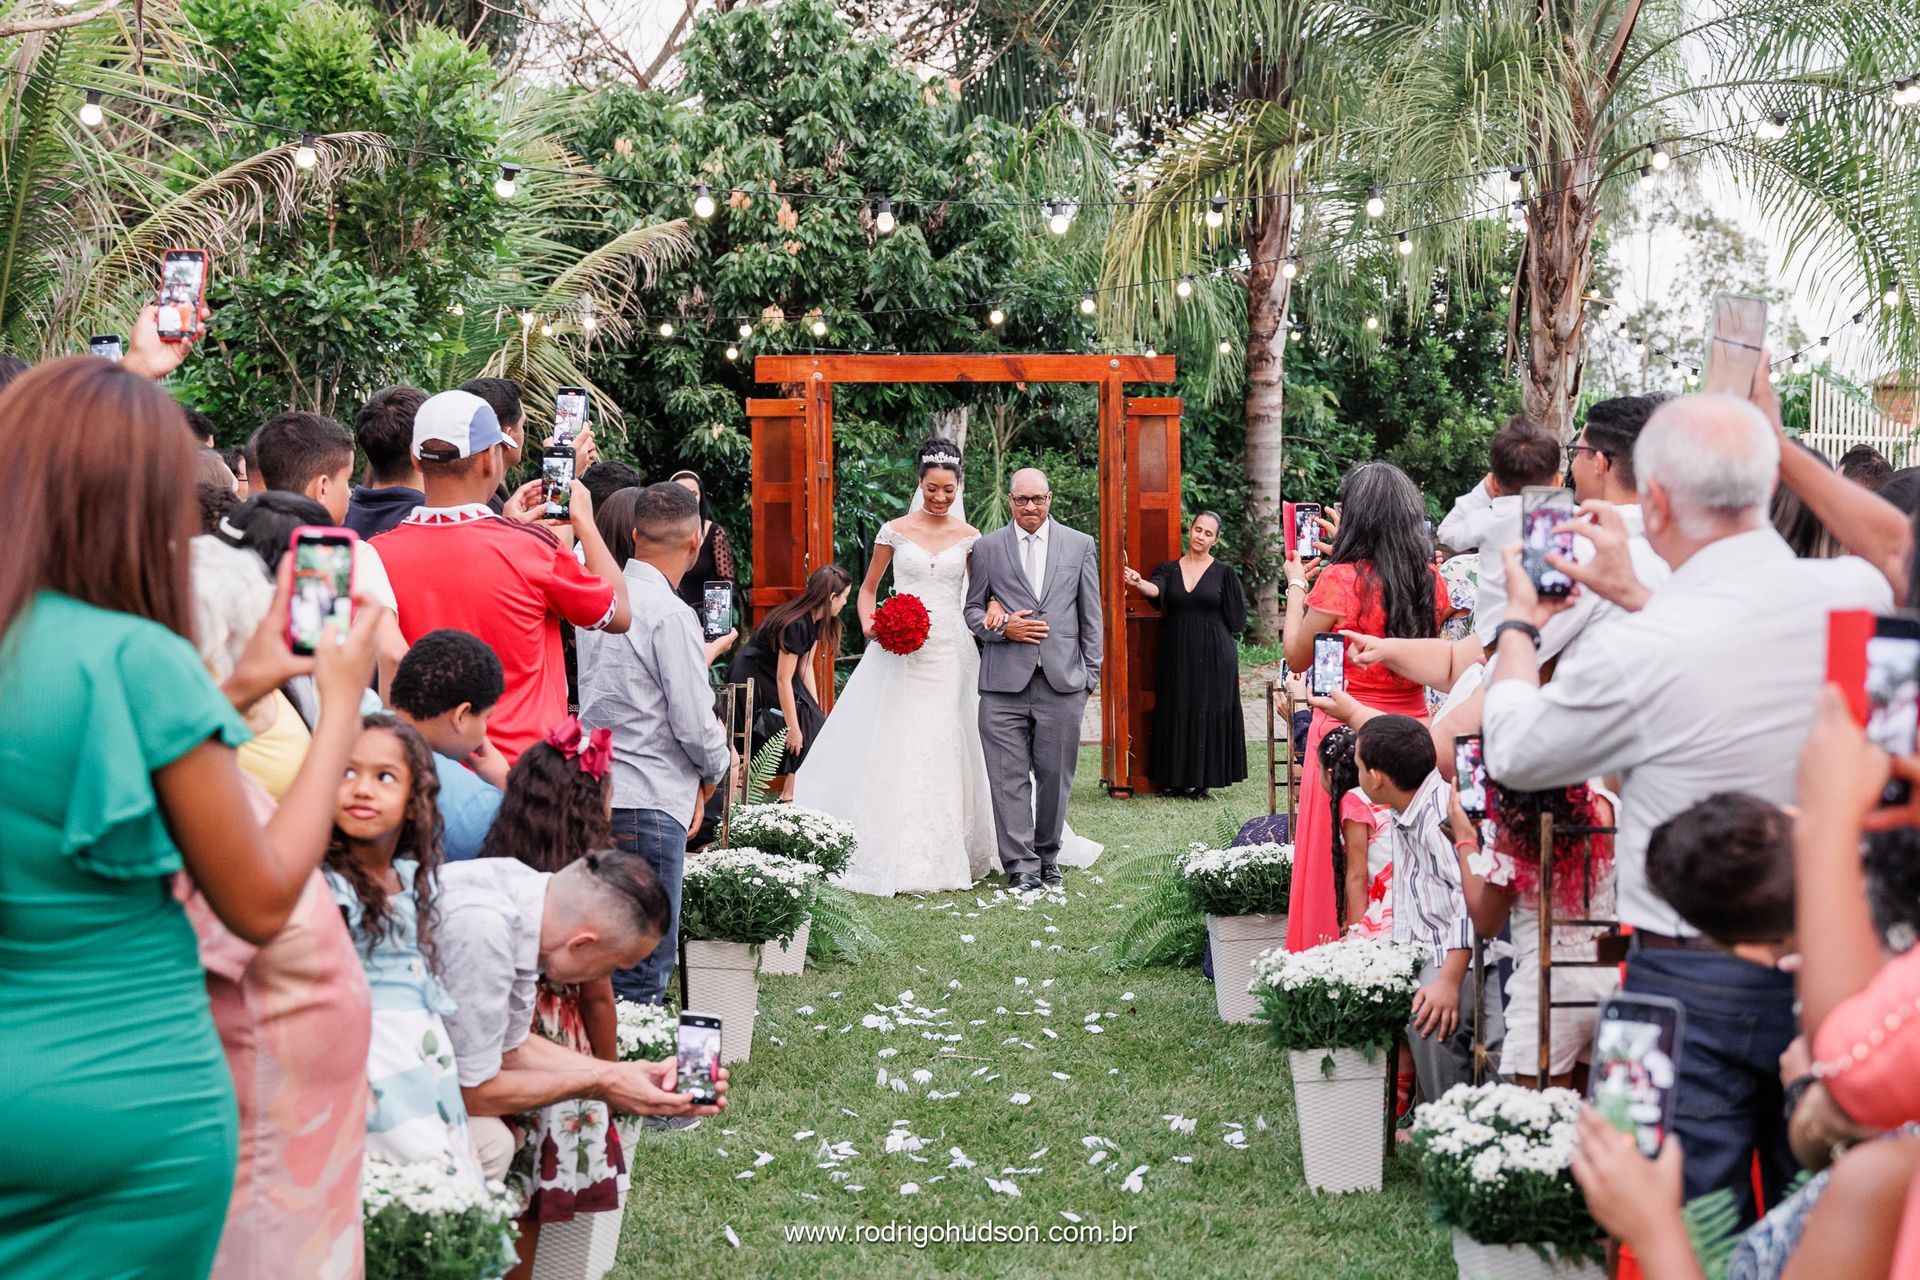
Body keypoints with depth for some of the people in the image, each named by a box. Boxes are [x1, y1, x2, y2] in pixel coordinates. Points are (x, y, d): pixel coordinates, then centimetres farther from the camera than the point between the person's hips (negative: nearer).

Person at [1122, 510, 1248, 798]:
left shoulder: (1223, 572, 2)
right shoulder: (1169, 569, 7)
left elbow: (1235, 618, 4)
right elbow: (1155, 590, -15)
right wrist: (1138, 583, -36)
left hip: (1213, 655, -2)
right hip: (1177, 655, 2)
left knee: (1210, 714, -2)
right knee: (1177, 713, 1)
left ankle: (1202, 779, 5)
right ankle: (1178, 779, 7)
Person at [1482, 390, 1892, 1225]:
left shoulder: (1636, 653, -22)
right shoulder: (1862, 594, -7)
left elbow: (1513, 754, -3)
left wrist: (1518, 626, 13)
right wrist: (1640, 602, 24)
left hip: (1697, 983, -5)